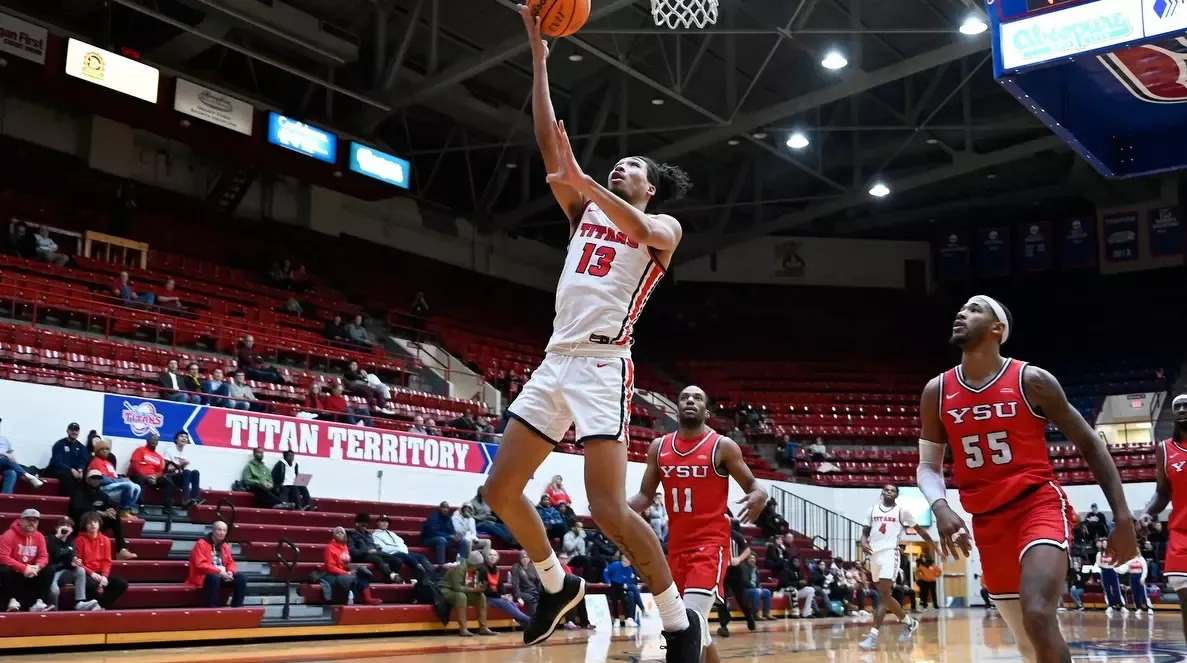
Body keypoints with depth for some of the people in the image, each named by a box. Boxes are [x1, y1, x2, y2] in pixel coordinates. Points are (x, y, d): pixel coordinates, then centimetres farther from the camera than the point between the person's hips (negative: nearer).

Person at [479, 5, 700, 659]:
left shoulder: (665, 226, 7)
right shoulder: (586, 212, 21)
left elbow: (640, 230, -19)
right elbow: (549, 143, 14)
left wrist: (582, 179, -26)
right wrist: (538, 56, 12)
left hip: (602, 365, -7)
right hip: (555, 361, 7)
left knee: (608, 509, -17)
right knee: (500, 489, 6)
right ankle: (557, 585, 27)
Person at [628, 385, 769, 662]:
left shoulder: (723, 446, -4)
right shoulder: (659, 446, 8)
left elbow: (752, 485, -1)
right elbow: (645, 495, 12)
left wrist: (759, 496, -25)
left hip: (711, 543, -5)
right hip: (677, 545, 6)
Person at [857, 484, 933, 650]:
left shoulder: (901, 511, 2)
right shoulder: (873, 509, 13)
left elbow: (919, 529, 11)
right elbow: (865, 530, 15)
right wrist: (863, 542, -7)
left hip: (890, 553, -6)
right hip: (875, 554, 6)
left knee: (884, 594, -15)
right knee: (884, 594, 14)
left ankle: (873, 635, -21)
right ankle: (909, 622, 33)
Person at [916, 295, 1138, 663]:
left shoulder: (1031, 380, -7)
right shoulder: (937, 391, 3)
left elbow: (1090, 444, -1)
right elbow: (928, 465, 7)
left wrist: (1123, 517, -6)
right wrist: (940, 507, -14)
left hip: (1040, 505, -4)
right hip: (987, 521, 4)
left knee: (1039, 616, -27)